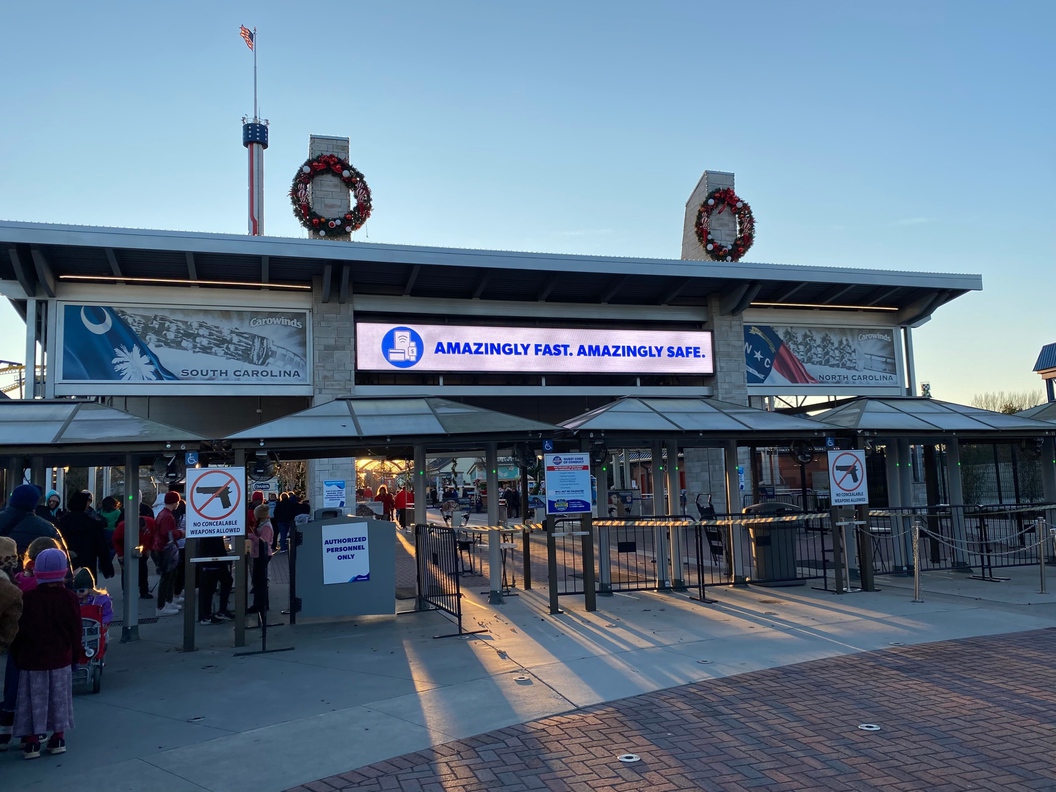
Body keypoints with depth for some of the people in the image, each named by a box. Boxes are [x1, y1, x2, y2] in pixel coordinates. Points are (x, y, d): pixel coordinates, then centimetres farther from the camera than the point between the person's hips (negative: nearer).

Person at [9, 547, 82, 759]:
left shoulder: (27, 598, -9)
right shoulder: (69, 598, -9)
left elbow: (19, 630, -2)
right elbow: (75, 629, -3)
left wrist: (16, 654, 10)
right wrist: (76, 652, 10)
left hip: (32, 658, -1)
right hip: (61, 657, 1)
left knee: (34, 700, 9)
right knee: (59, 698, 13)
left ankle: (32, 741, 11)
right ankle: (58, 738, 19)